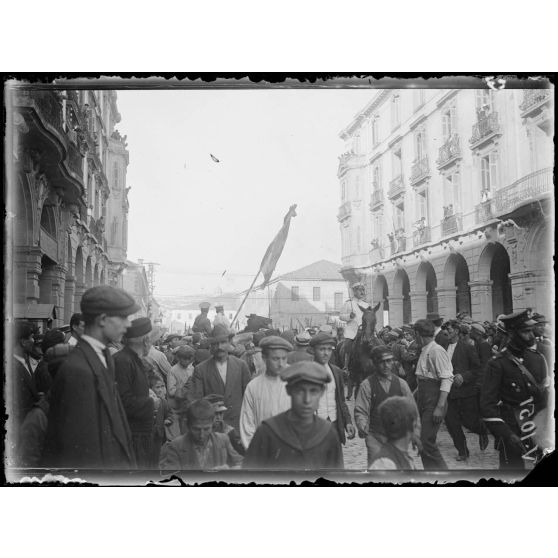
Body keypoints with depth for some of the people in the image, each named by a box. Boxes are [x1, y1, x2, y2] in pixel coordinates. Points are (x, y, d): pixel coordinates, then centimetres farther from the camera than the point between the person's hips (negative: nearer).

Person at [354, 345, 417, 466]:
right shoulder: (367, 385, -3)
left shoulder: (401, 383, 6)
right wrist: (362, 427, -24)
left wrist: (415, 433, 1)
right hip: (375, 437, -2)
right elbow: (360, 411, -6)